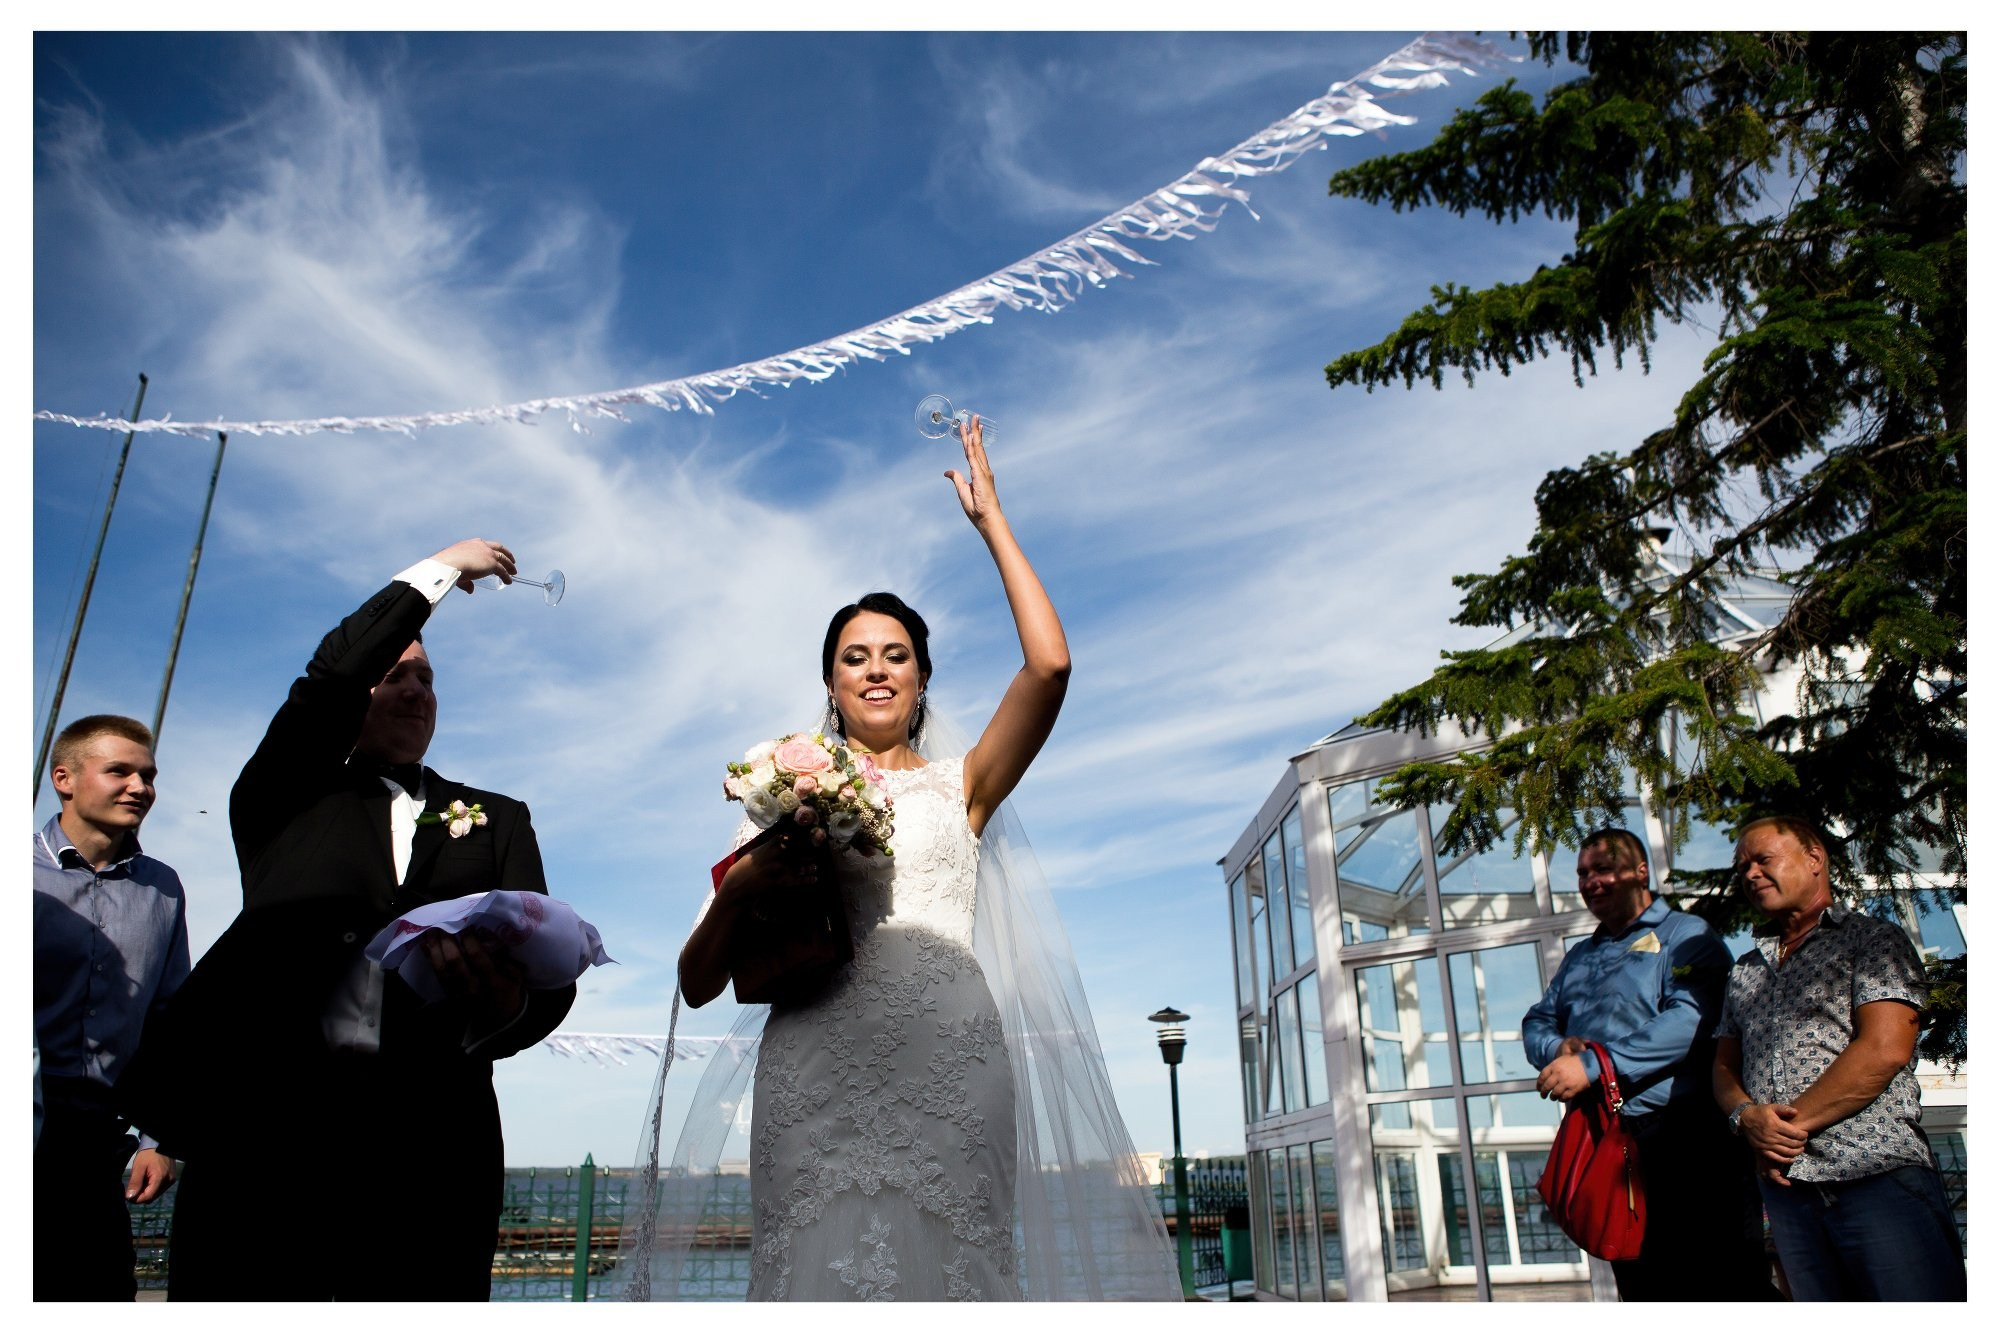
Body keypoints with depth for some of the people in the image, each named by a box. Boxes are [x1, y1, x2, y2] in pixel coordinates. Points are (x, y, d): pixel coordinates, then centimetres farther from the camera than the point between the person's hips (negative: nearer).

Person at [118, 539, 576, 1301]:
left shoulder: (495, 819, 20)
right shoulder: (283, 798, 18)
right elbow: (330, 678, 0)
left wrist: (507, 1006, -17)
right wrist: (439, 571, 10)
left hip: (432, 1143, 2)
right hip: (260, 1128, -1)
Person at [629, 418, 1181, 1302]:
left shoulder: (958, 786, 17)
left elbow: (1049, 666, 1)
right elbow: (699, 983, 14)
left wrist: (991, 520, 10)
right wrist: (739, 891, -8)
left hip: (949, 1058, 0)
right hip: (817, 1064, 0)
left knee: (947, 1266, -6)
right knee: (823, 1264, -7)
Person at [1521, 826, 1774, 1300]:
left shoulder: (1684, 935, -1)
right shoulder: (1579, 958, 22)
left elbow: (1691, 1019, -18)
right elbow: (1538, 1022, 18)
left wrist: (1593, 1064, -22)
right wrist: (1558, 1047, -7)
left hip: (1684, 1140, -6)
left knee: (1728, 1284, -4)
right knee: (1644, 1291, 12)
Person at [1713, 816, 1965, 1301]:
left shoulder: (1873, 940, 3)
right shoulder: (1745, 970, 21)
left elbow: (1886, 1049, -11)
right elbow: (1724, 1067, 17)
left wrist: (1793, 1124, -11)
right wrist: (1746, 1116, -6)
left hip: (1878, 1175, -5)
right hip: (1784, 1186, 5)